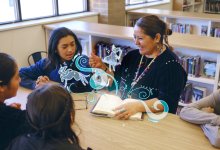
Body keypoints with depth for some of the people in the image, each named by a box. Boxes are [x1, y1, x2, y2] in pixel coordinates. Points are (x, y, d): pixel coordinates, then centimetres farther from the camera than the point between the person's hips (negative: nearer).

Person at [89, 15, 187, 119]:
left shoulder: (171, 65, -10)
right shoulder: (133, 56, 11)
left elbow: (166, 102, -19)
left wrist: (137, 106, -32)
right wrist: (102, 67, 4)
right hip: (122, 116, 6)